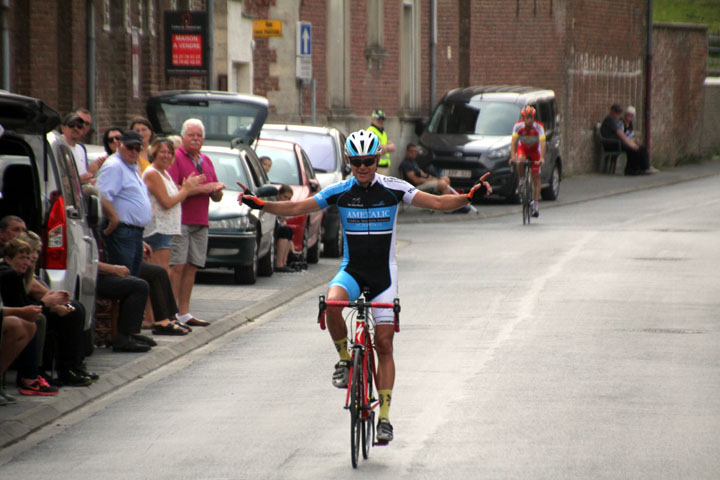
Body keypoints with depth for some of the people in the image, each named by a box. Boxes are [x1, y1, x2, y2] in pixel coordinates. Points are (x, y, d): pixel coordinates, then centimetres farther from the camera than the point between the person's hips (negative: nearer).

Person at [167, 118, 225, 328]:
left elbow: (217, 198, 22)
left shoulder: (206, 161, 19)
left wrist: (217, 189, -2)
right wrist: (201, 188, -17)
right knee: (177, 267, -10)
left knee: (191, 268, 7)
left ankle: (184, 313, 11)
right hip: (180, 221, -7)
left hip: (200, 223, 7)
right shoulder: (175, 157, -4)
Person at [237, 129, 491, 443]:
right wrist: (261, 205, -17)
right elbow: (297, 208, -3)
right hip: (352, 270, 1)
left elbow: (439, 203, -9)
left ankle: (384, 417, 2)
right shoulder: (340, 191, -2)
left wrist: (470, 197, -27)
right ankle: (344, 358, -7)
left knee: (384, 344, -3)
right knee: (332, 303, -33)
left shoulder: (393, 189, -6)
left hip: (384, 275, -1)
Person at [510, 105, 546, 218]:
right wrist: (513, 157, -40)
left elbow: (542, 144, -34)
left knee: (536, 177, -7)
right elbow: (513, 142, -27)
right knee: (520, 160, -36)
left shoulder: (539, 127, -26)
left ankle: (535, 204, -3)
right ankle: (521, 180, -11)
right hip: (522, 148, 0)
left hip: (535, 150, 0)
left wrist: (542, 158, -47)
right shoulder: (518, 126, -23)